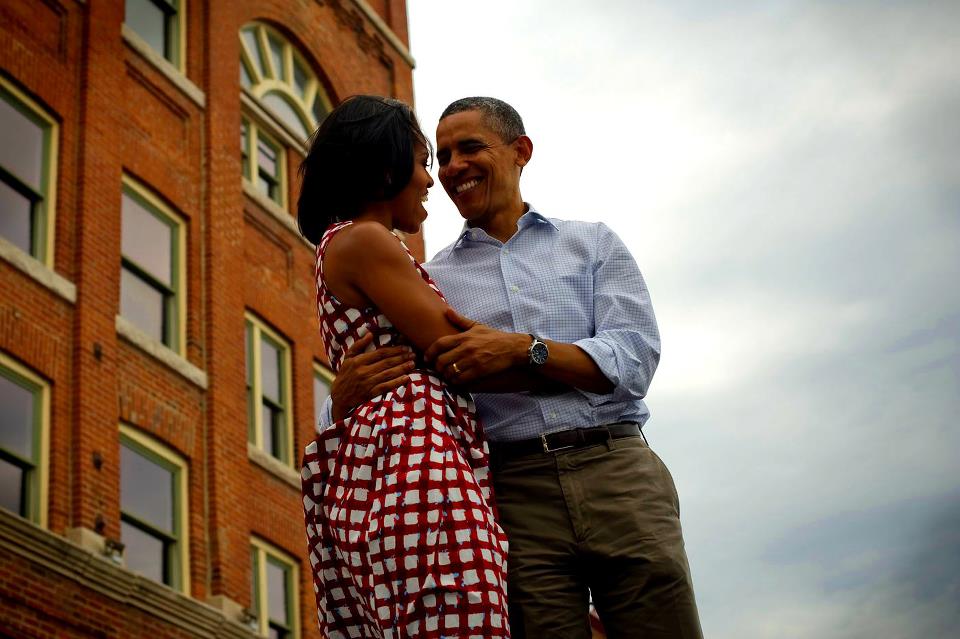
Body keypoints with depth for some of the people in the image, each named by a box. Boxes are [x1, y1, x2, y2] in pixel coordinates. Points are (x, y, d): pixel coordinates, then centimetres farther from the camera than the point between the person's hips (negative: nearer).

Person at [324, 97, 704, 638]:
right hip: (514, 496, 0)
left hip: (616, 472, 0)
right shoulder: (430, 280, 16)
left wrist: (522, 349, -14)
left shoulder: (593, 243, 15)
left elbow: (634, 358, 0)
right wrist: (345, 397, -15)